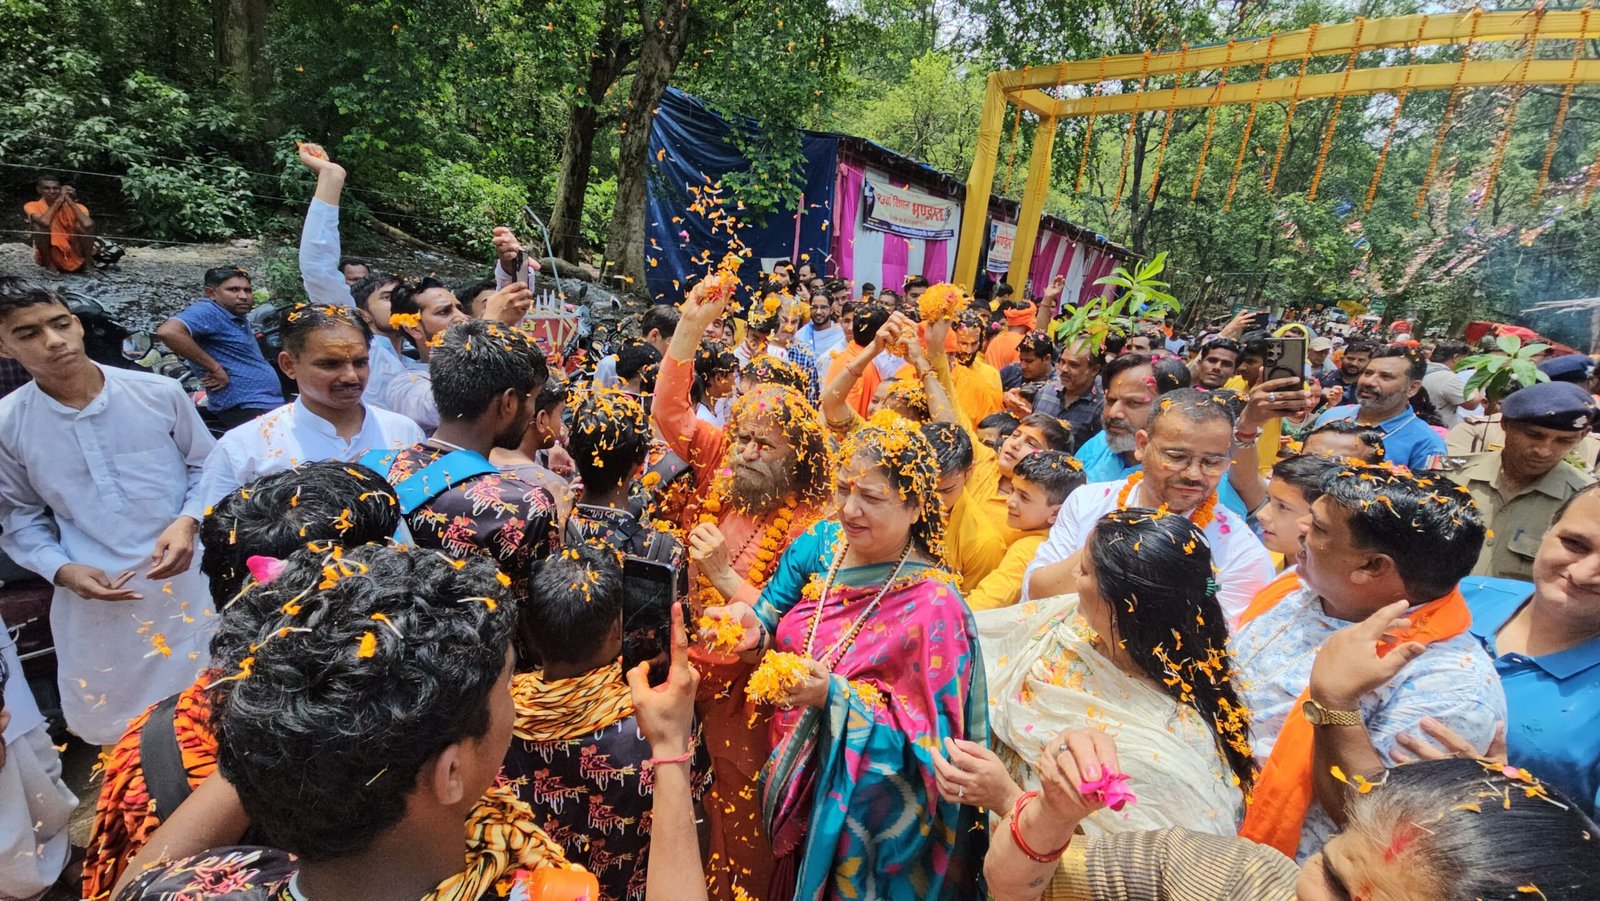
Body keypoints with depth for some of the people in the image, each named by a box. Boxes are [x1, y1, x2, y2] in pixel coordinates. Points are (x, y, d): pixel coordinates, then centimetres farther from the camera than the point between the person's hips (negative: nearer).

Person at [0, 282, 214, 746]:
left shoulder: (159, 393, -7)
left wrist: (189, 521, -14)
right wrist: (62, 570, -10)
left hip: (186, 578, -1)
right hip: (94, 594, 1)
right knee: (110, 724, 18)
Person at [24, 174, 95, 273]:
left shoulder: (75, 207, -1)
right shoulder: (33, 206, -3)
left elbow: (87, 225, -25)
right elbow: (45, 222, -28)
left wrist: (69, 200, -15)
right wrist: (58, 200, -18)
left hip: (75, 259, 1)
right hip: (51, 256, 0)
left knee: (89, 225, -20)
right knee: (39, 225, -24)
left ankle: (86, 264, -10)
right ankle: (49, 265, -12)